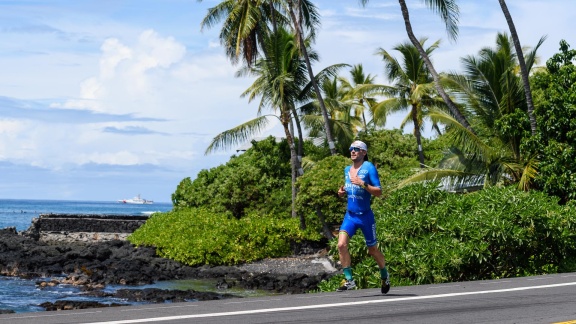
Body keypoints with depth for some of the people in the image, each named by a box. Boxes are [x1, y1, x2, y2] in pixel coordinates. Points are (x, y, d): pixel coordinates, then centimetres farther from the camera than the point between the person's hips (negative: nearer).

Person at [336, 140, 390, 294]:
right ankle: (349, 280, -11)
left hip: (365, 216, -5)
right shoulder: (347, 170, 11)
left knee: (373, 249, 9)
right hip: (350, 215, 5)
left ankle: (385, 276, 34)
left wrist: (363, 184, -25)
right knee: (341, 244, -17)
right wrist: (342, 192, 4)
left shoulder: (369, 168, -8)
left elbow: (379, 192, -13)